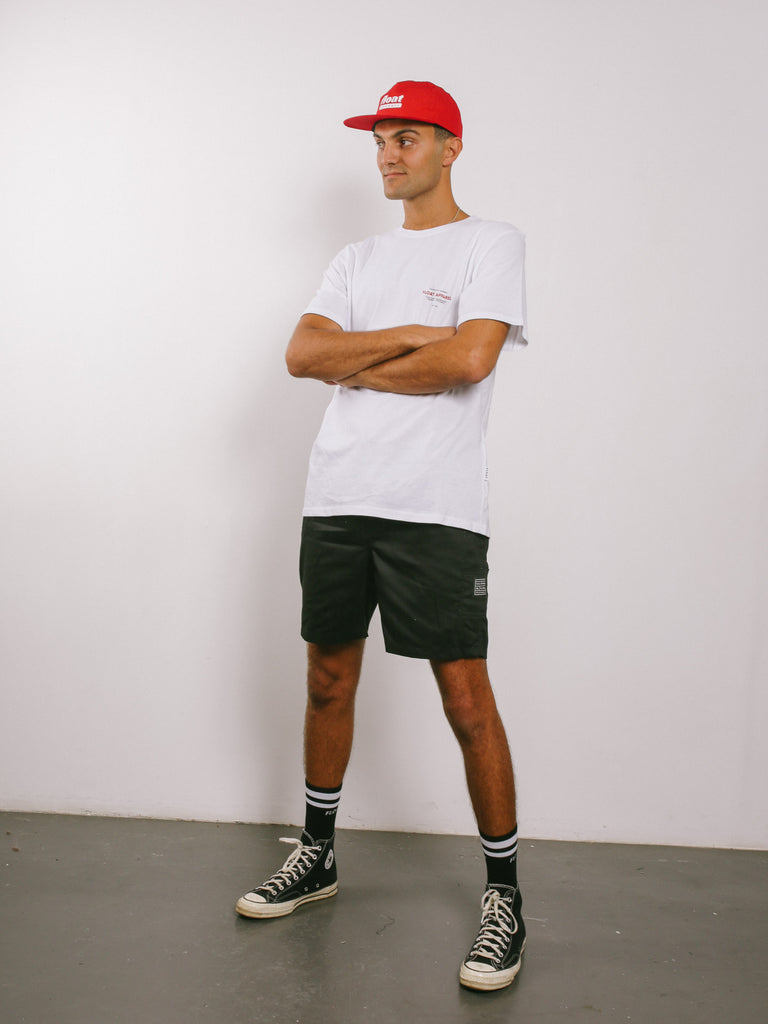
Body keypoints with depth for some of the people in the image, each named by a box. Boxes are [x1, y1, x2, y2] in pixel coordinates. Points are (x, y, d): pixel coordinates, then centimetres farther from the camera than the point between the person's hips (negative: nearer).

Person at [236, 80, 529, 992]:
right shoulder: (358, 260, 19)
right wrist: (407, 337, -7)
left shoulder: (491, 243, 3)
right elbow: (301, 353, 4)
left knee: (466, 699, -5)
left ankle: (505, 894, 12)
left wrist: (356, 366, -3)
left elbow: (469, 359, -14)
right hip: (337, 498, 6)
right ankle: (317, 856, 31)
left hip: (435, 508, -5)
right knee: (328, 682, 13)